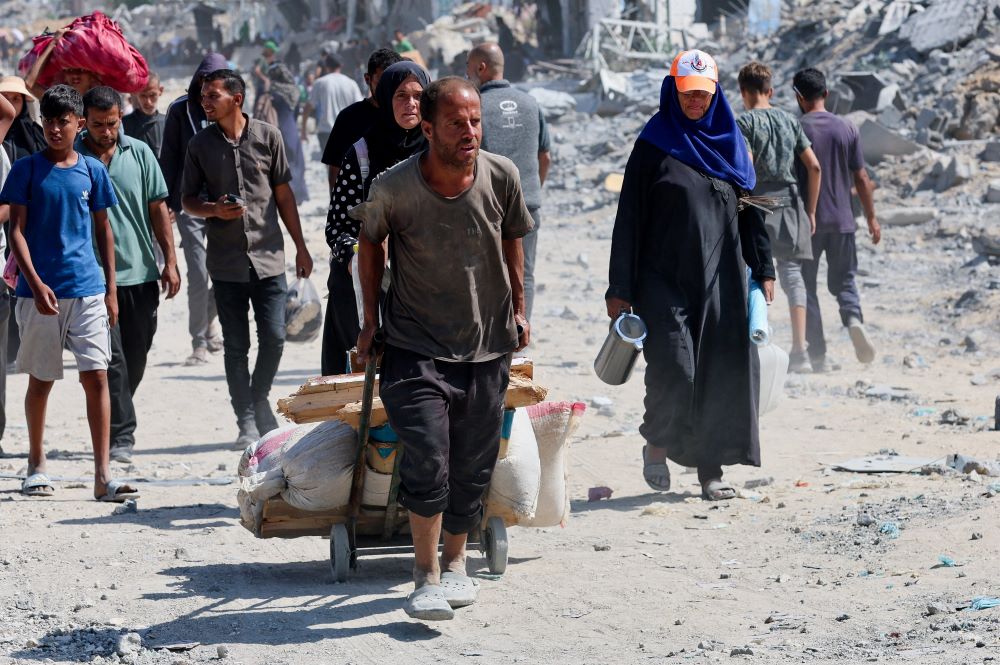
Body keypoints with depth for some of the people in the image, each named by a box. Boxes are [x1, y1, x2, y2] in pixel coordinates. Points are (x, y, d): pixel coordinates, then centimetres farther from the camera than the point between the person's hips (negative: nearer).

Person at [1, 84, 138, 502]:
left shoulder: (92, 170, 7)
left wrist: (111, 288, 9)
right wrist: (35, 282, -14)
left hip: (88, 290, 1)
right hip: (40, 290, -1)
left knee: (97, 377, -6)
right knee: (40, 381, 9)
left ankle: (103, 476, -7)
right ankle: (36, 467, 24)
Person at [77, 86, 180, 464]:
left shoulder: (139, 153, 5)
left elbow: (158, 209, 9)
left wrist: (170, 261, 5)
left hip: (141, 273, 3)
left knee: (135, 359, 11)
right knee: (112, 359, -8)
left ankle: (115, 419, 29)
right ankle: (121, 435, -5)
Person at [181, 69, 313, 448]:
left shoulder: (267, 137, 2)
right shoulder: (200, 145, 4)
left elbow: (283, 195, 8)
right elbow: (188, 200, 9)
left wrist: (300, 247, 8)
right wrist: (214, 210, -13)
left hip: (268, 257, 0)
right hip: (226, 261, 0)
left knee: (274, 338, -4)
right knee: (236, 346, 3)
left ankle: (259, 400, 21)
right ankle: (246, 421, 12)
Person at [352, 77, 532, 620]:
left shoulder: (500, 176, -9)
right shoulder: (394, 188, -16)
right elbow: (370, 244, 5)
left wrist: (518, 309, 16)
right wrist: (371, 322, 7)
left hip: (487, 347, 3)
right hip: (416, 347, -3)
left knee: (473, 469, 9)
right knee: (427, 460, -15)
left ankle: (454, 562, 31)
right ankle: (426, 577, -1)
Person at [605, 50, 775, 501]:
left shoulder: (730, 142, 11)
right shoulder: (654, 144, 0)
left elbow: (750, 209, 16)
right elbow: (629, 218, -2)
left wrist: (763, 269, 9)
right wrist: (620, 288, -7)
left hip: (720, 278, 4)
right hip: (664, 278, -3)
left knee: (720, 372, 0)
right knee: (674, 367, -14)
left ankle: (711, 471, 8)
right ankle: (657, 444, 13)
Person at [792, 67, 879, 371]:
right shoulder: (847, 129, 1)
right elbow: (861, 179, 3)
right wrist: (871, 217, 12)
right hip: (842, 220, 2)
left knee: (806, 287, 7)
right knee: (843, 280, 14)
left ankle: (818, 355, 3)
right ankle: (854, 318, -18)